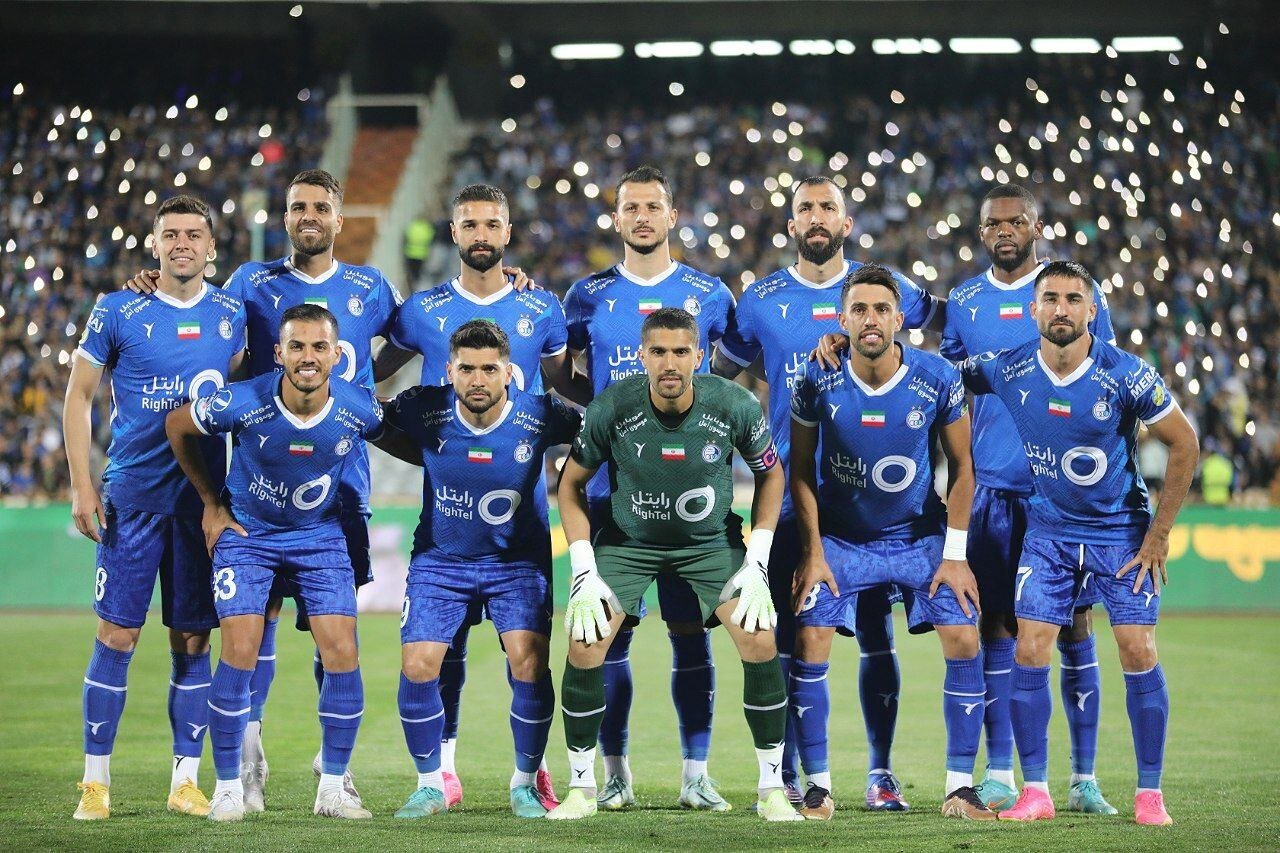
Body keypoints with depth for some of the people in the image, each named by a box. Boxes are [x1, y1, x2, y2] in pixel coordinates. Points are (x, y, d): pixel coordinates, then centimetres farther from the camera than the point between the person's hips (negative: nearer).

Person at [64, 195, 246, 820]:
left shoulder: (232, 315, 6)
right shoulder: (117, 312, -1)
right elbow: (78, 397, 3)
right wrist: (81, 485, -4)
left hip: (204, 499, 2)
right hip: (132, 496, -2)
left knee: (192, 640, 4)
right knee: (117, 635, -3)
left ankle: (185, 781, 11)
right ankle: (95, 780, 4)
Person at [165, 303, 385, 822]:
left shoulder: (359, 409, -19)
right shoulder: (242, 403, -25)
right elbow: (176, 426, -4)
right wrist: (211, 504, 1)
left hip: (321, 536, 2)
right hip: (247, 532, -2)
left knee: (342, 654, -8)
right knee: (240, 652, -13)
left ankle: (333, 788, 6)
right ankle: (227, 787, 2)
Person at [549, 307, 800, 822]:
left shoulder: (735, 406, -20)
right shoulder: (610, 409, -21)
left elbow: (770, 473, -1)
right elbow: (571, 484, -5)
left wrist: (756, 563, -8)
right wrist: (584, 574, -12)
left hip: (712, 541, 0)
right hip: (627, 541, 0)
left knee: (760, 643, -15)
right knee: (584, 647, -14)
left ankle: (772, 788, 1)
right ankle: (581, 788, 4)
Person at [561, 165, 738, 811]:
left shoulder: (707, 294, 6)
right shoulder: (590, 295, 7)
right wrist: (604, 409, 5)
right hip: (610, 486, 1)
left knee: (690, 629, -1)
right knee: (609, 632, 1)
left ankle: (696, 774, 5)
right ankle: (615, 772, 9)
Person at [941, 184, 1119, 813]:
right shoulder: (964, 302, 11)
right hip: (992, 488, 2)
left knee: (1074, 628, 0)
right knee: (997, 629, 1)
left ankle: (1084, 778, 5)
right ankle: (999, 776, 6)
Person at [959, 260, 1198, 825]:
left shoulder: (1125, 375, -17)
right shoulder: (1008, 370, -11)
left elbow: (1184, 444, -7)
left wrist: (1158, 534, -8)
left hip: (1122, 530, -2)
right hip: (1048, 529, 2)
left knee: (1138, 652, -9)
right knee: (1029, 653, -8)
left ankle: (1149, 794, 2)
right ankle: (1035, 792, 1)